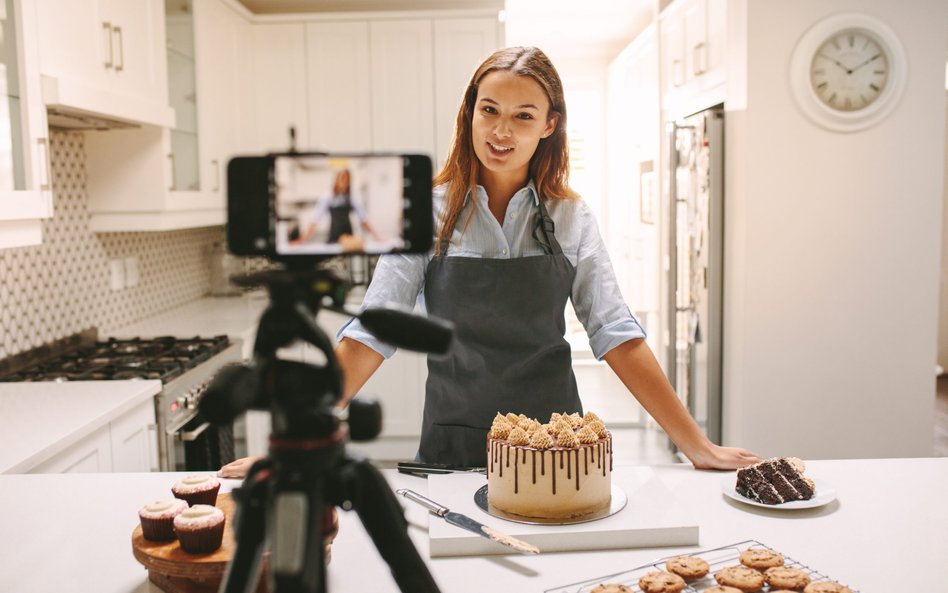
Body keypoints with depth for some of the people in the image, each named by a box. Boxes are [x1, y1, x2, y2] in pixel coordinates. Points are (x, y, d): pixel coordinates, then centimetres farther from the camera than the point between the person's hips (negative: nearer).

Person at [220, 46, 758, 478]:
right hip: (451, 447, -1)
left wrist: (698, 446, -8)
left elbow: (617, 336, -3)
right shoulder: (426, 213, -5)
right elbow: (370, 336, -7)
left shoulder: (571, 218, -1)